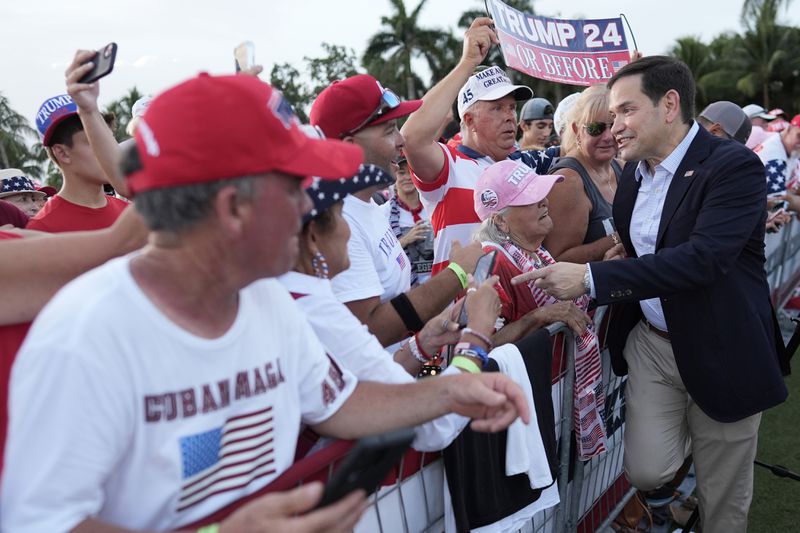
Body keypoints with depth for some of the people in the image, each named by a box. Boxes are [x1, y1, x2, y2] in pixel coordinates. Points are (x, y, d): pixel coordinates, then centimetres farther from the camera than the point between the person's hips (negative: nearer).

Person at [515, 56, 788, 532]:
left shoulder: (734, 166, -18)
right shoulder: (633, 173, 5)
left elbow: (702, 257, -31)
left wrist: (591, 278, -34)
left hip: (721, 352, -5)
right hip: (652, 343, 5)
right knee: (646, 472, -1)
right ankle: (686, 437, 30)